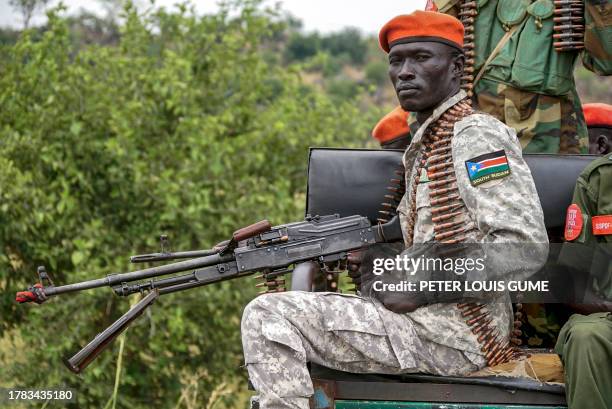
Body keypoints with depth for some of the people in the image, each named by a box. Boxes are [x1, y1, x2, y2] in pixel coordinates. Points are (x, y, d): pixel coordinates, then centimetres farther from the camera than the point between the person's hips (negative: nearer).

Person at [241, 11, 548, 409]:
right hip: (426, 319, 10)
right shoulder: (425, 145, 19)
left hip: (455, 335, -10)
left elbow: (526, 245, -21)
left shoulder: (477, 136, -11)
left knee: (267, 317, -16)